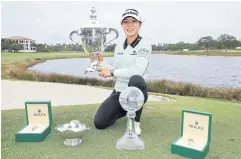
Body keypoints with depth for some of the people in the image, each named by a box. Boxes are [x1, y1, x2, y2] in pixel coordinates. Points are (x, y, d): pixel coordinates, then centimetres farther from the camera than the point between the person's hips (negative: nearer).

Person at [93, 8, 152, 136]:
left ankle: (135, 121, -15)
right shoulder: (118, 46, 7)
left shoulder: (144, 45, -10)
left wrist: (112, 72, -23)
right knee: (99, 123, -8)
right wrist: (102, 63, -3)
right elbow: (116, 73, 10)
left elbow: (138, 70, -26)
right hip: (118, 92, 5)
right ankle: (124, 110, 24)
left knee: (136, 79, -40)